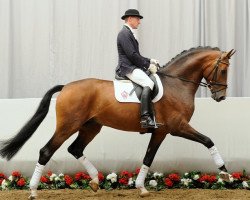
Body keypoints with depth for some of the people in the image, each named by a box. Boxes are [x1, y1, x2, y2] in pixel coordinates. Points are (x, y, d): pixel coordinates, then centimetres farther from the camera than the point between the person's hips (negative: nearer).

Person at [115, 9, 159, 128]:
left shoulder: (129, 33, 24)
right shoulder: (124, 33, -9)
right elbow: (132, 55, -18)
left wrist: (149, 61, 13)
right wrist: (147, 65, -14)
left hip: (133, 67, 11)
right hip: (127, 68, -11)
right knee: (148, 83, -30)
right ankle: (145, 118, -39)